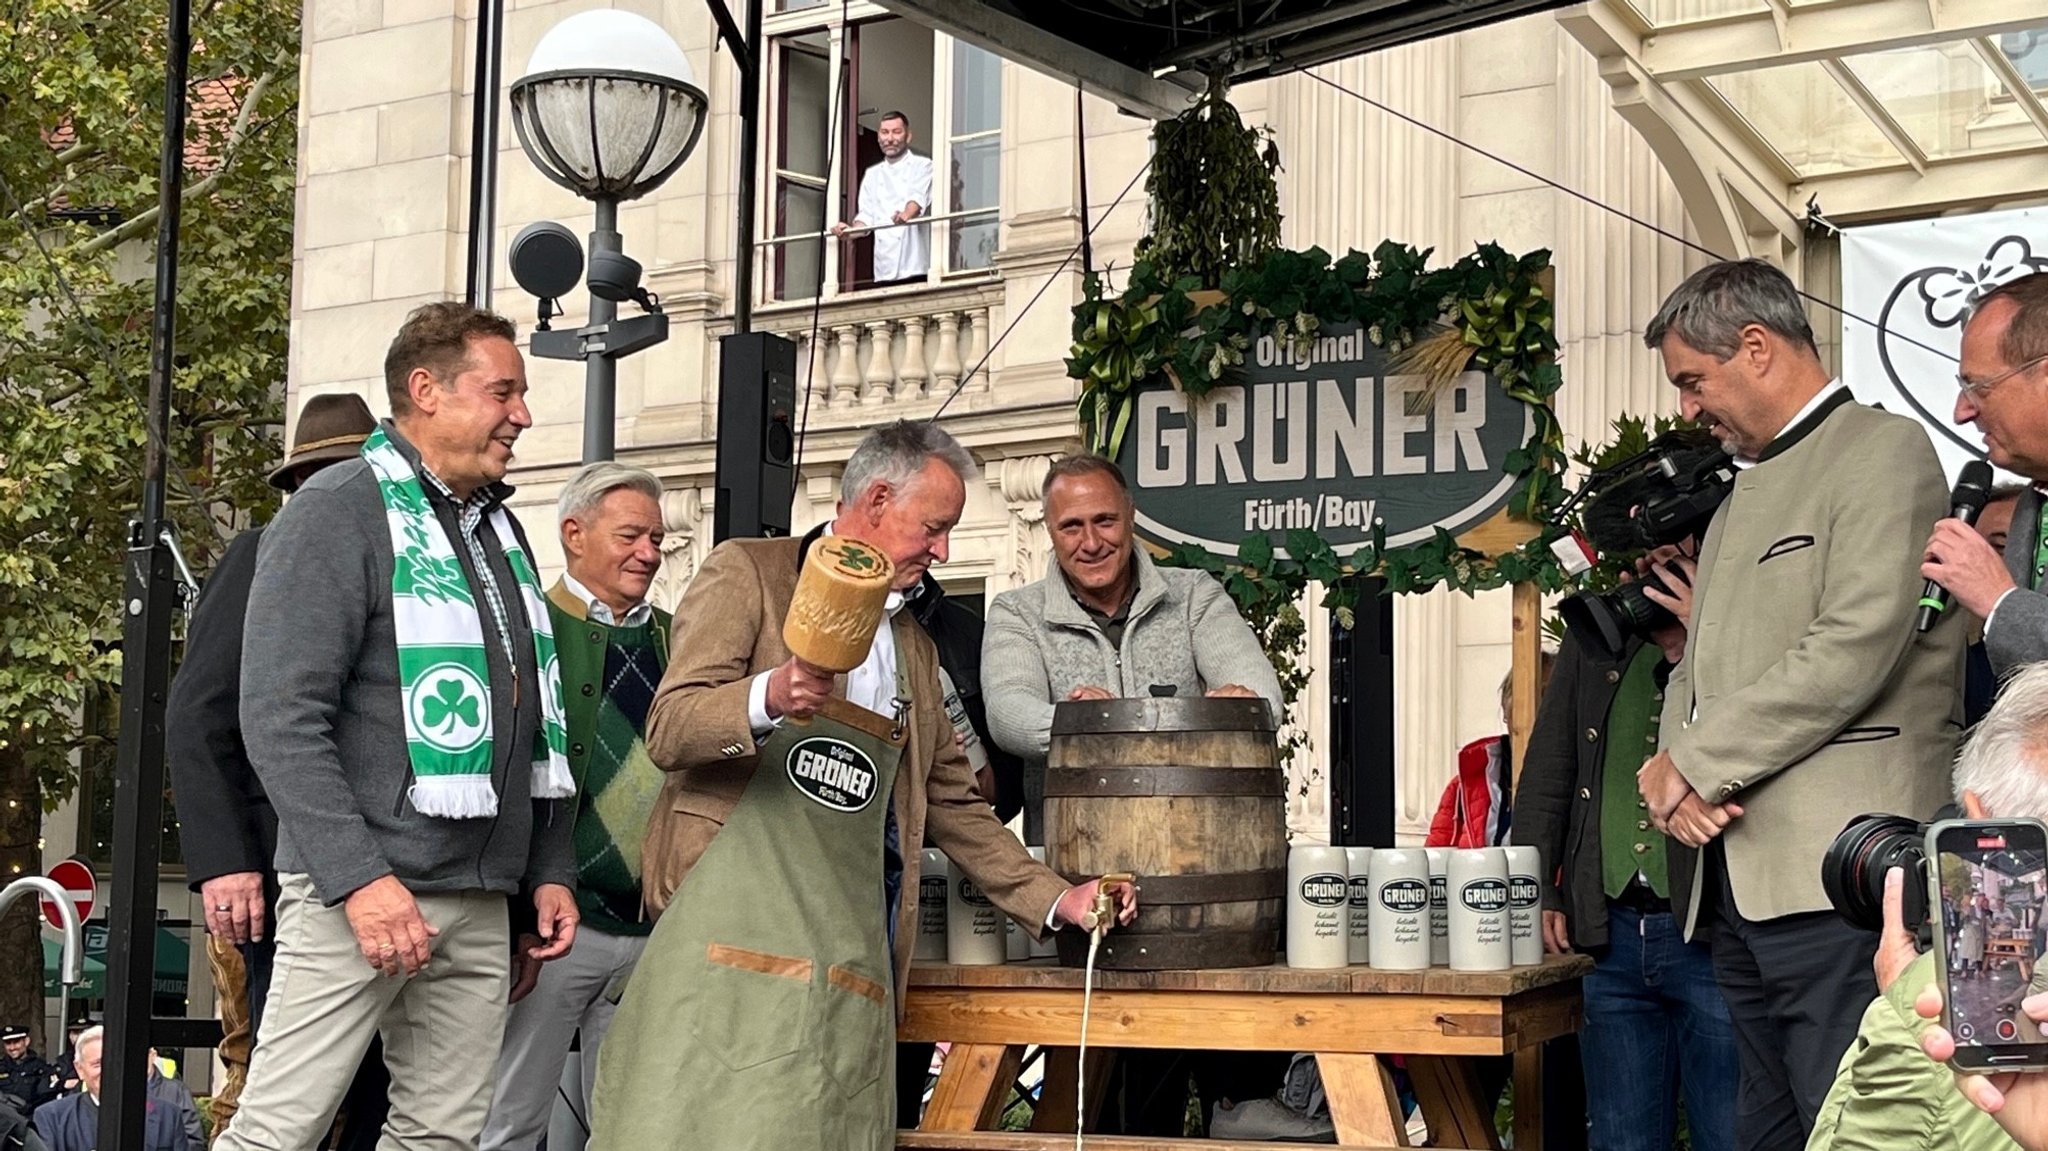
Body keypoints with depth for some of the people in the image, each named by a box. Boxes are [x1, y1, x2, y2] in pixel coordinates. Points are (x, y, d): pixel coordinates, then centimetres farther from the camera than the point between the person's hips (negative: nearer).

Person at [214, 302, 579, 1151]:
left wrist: (550, 870, 15)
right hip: (361, 890, -7)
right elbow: (280, 720, -14)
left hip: (480, 904, 7)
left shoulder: (500, 529, 18)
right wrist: (359, 879, -21)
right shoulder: (340, 512, -6)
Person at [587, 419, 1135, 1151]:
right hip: (738, 928, -5)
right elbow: (667, 732, -5)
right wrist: (769, 698, -24)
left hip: (851, 961, 6)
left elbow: (952, 801, 28)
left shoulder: (914, 649, 26)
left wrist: (1053, 899, 18)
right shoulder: (747, 573, 6)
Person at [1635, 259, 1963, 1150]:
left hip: (1835, 874, -9)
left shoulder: (1884, 451, -3)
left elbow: (1854, 650, -15)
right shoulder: (1741, 497, 24)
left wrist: (1694, 764, -10)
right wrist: (1671, 767, -1)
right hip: (1737, 876, 9)